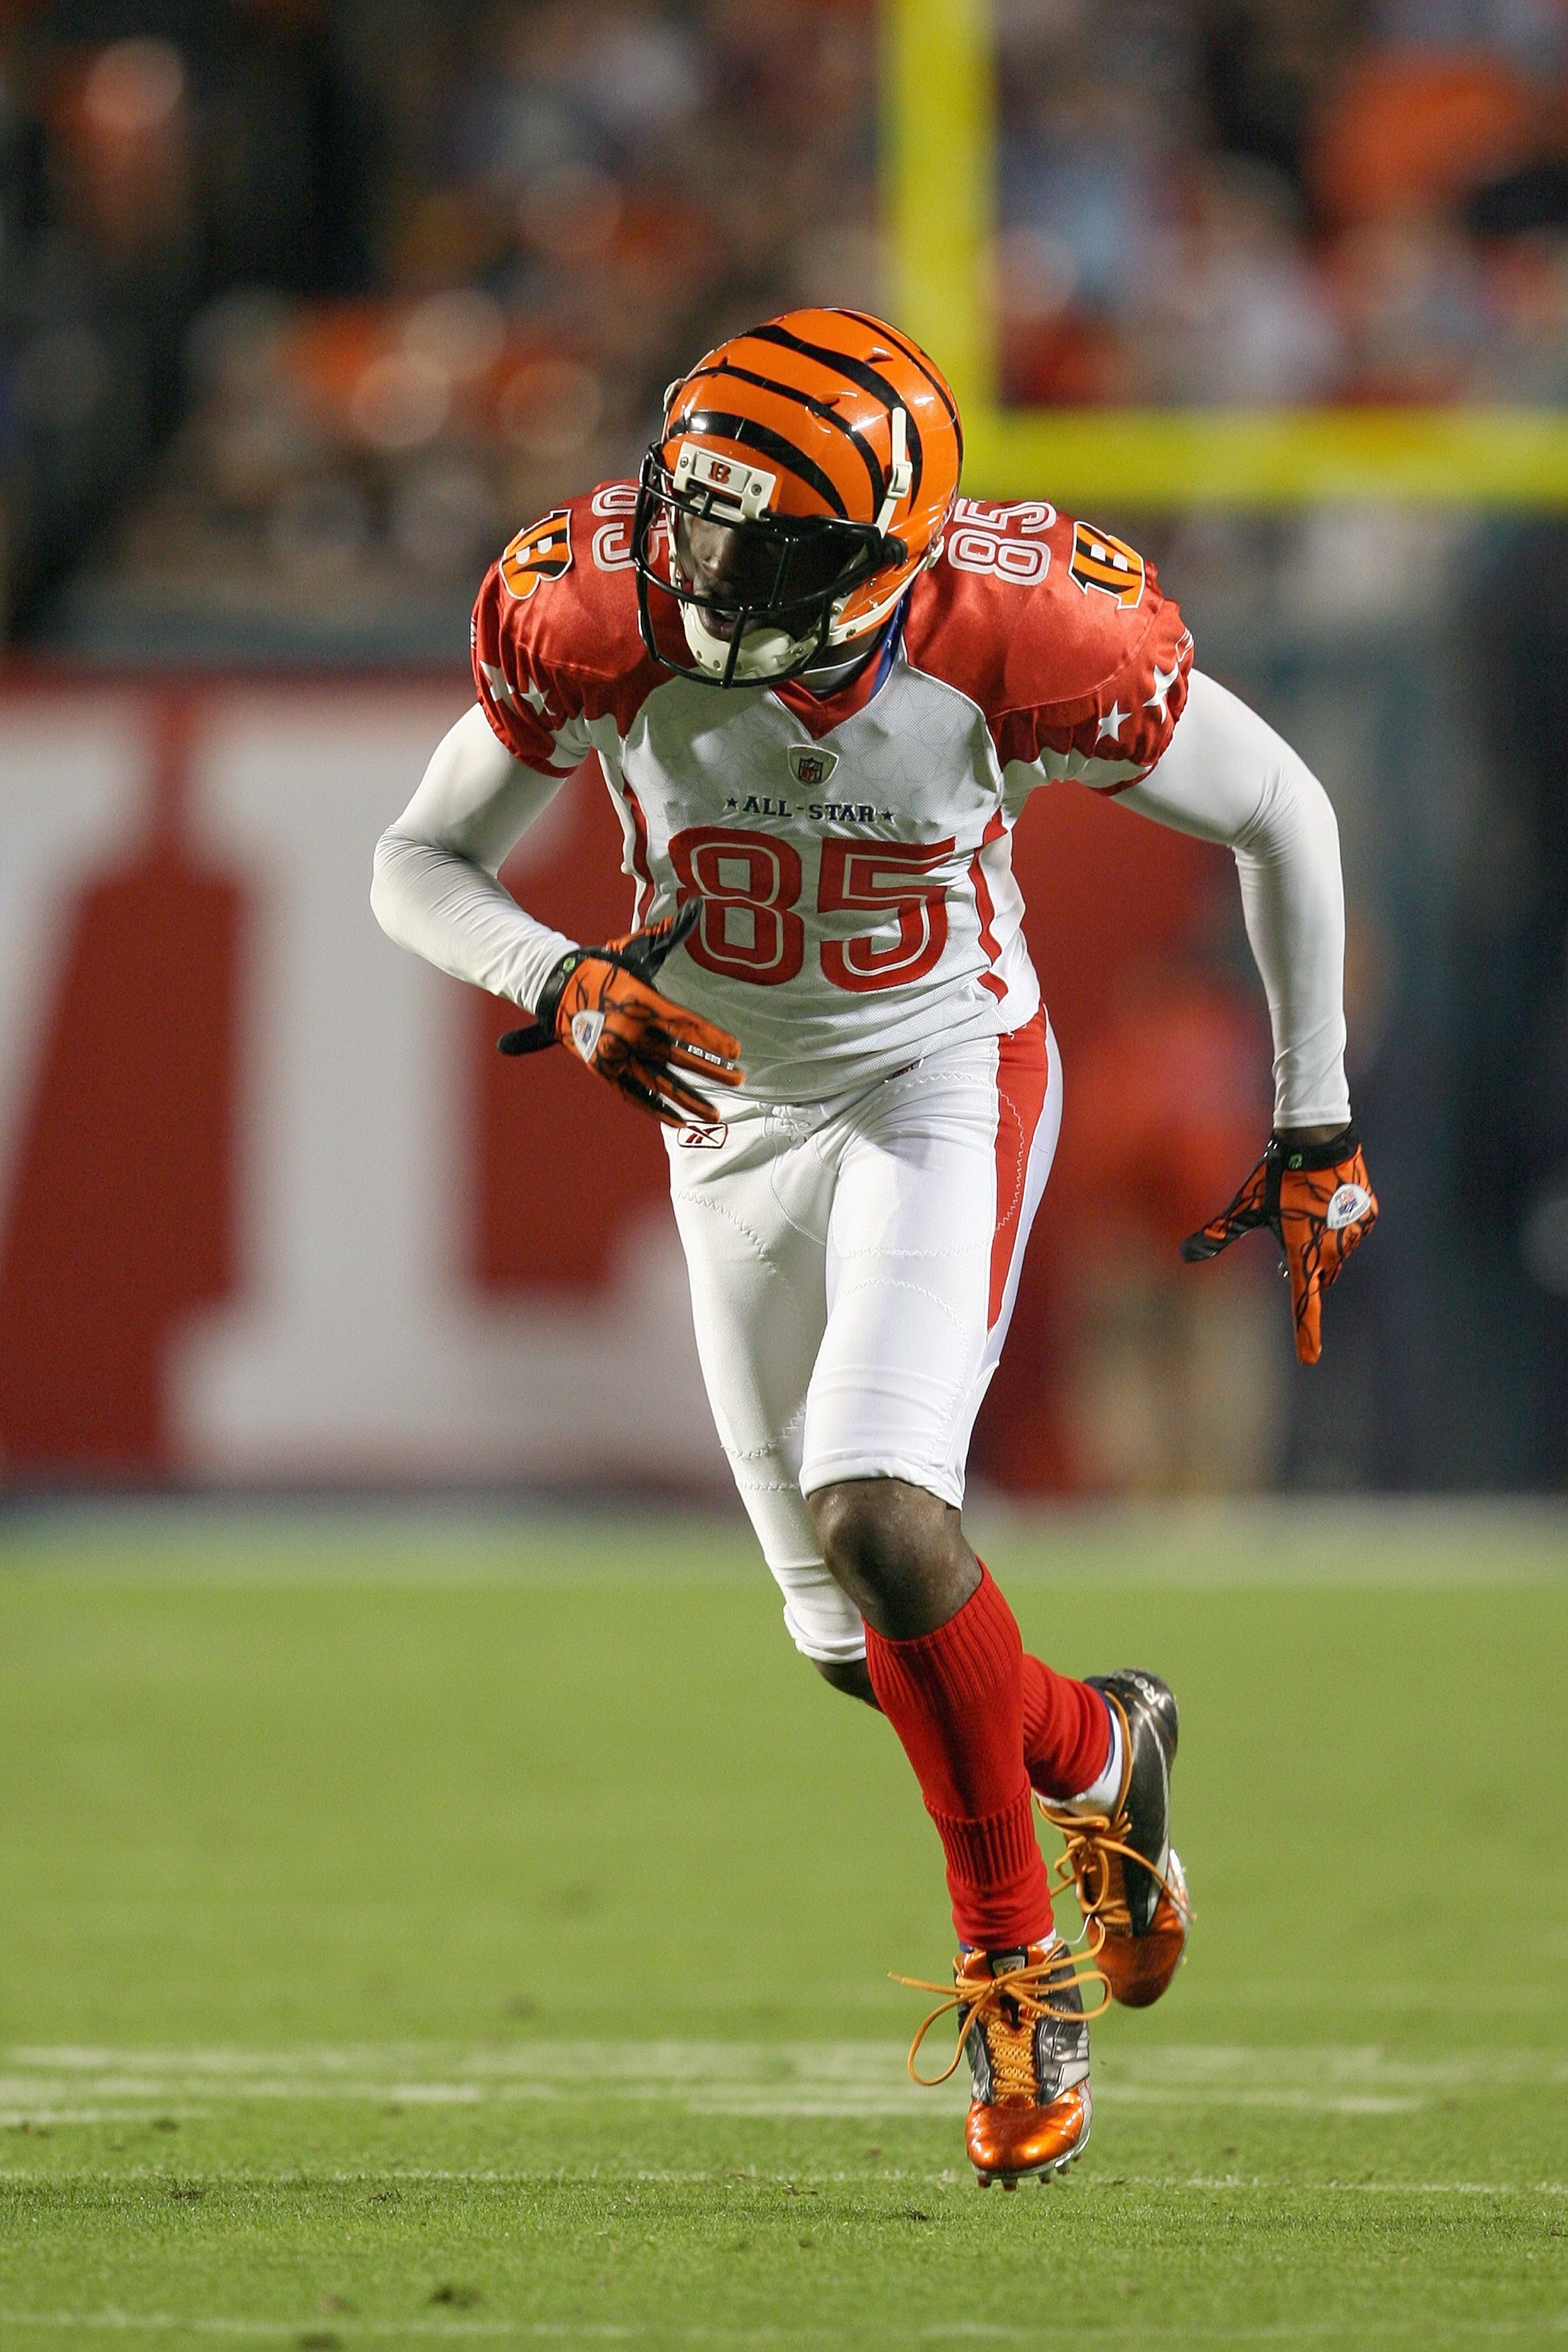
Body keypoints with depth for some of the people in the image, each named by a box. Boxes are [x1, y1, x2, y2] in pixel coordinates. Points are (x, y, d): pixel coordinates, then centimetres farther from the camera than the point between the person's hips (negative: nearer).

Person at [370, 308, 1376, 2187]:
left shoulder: (1014, 640, -27)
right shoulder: (603, 628, -23)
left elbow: (1281, 817, -10)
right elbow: (418, 865, -10)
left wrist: (1316, 1131, -4)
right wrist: (560, 984, -31)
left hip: (943, 1083, -4)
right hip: (731, 1110, 4)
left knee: (879, 1516, -26)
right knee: (857, 1640, 7)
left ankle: (1011, 1963, -7)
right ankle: (1096, 1752, 40)